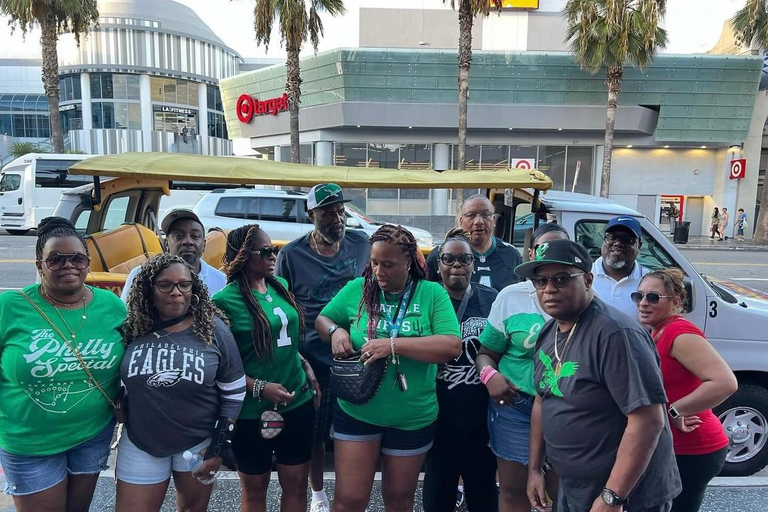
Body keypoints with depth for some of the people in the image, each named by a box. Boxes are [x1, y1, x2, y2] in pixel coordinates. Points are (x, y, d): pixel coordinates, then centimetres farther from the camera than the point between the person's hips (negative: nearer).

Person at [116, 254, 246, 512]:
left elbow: (234, 393, -6)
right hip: (140, 443, 1)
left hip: (199, 442, -1)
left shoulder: (213, 330, -12)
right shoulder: (131, 329, -8)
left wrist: (219, 447, -6)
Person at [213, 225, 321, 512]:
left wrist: (307, 370, 7)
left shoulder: (280, 286, 3)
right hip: (252, 412, -4)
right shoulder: (225, 300, -15)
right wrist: (259, 387, -20)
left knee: (296, 485, 15)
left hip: (298, 403, 5)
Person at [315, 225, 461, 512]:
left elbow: (452, 347, -18)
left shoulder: (433, 294, -8)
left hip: (413, 419, 0)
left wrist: (394, 344, -27)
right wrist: (335, 331, -15)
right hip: (356, 412, 1)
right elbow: (321, 320, 9)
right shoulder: (356, 289, -3)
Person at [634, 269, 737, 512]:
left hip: (691, 451, -9)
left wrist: (674, 411, -24)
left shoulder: (679, 333, -21)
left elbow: (725, 382, -31)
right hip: (671, 447, 9)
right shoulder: (657, 333, 9)